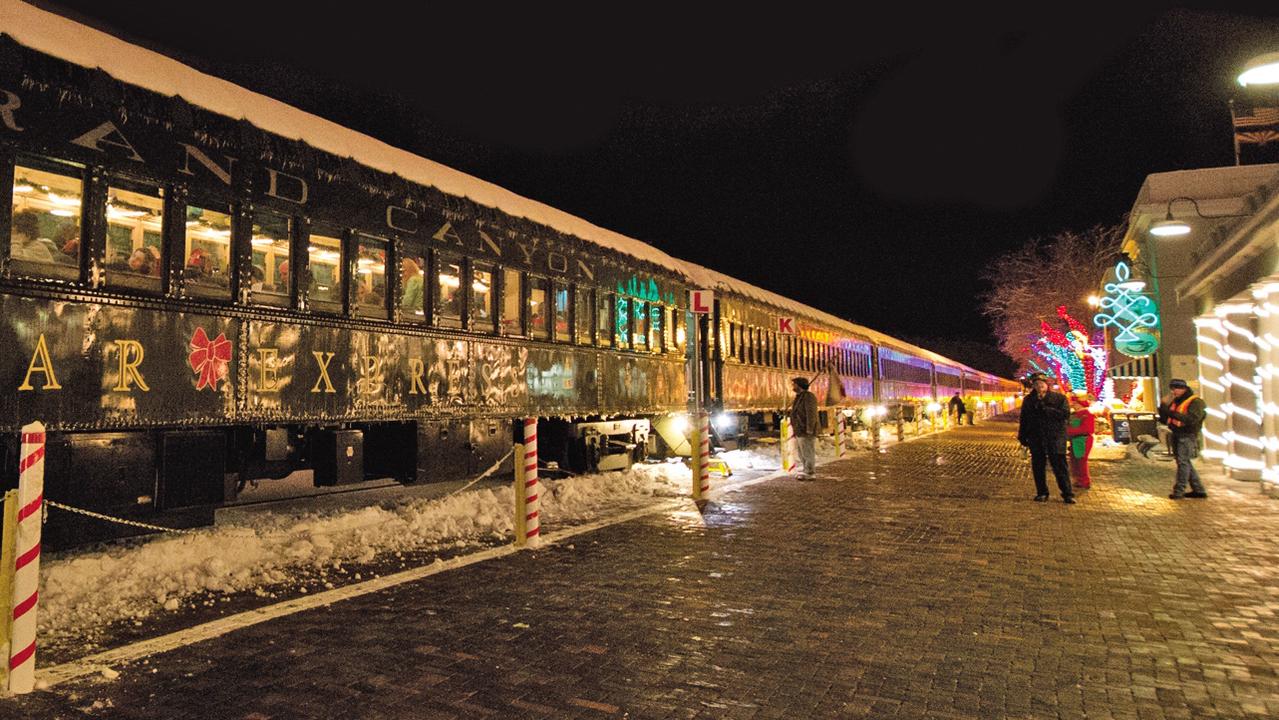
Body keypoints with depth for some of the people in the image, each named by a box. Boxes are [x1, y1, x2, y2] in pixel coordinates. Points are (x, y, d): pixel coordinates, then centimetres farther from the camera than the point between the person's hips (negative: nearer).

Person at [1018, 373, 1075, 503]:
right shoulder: (1028, 400, 12)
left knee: (1059, 465, -5)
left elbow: (1065, 413, -10)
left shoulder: (1059, 398, 3)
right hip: (1036, 438, 3)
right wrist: (1022, 436, 8)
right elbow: (1023, 419, 14)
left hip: (1055, 437, -3)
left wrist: (1045, 409, -14)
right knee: (1038, 466, 6)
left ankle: (1067, 494, 2)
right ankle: (1041, 493, 16)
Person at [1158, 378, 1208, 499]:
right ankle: (1199, 490, 23)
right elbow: (1165, 419, 15)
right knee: (1184, 462, 13)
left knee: (1183, 462, -10)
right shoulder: (1175, 401, 16)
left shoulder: (1195, 402, -9)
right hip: (1177, 435, 9)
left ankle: (1179, 491, -7)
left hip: (1187, 436, -9)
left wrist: (1172, 413, -29)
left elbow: (1191, 419, -24)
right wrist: (1163, 406, 0)